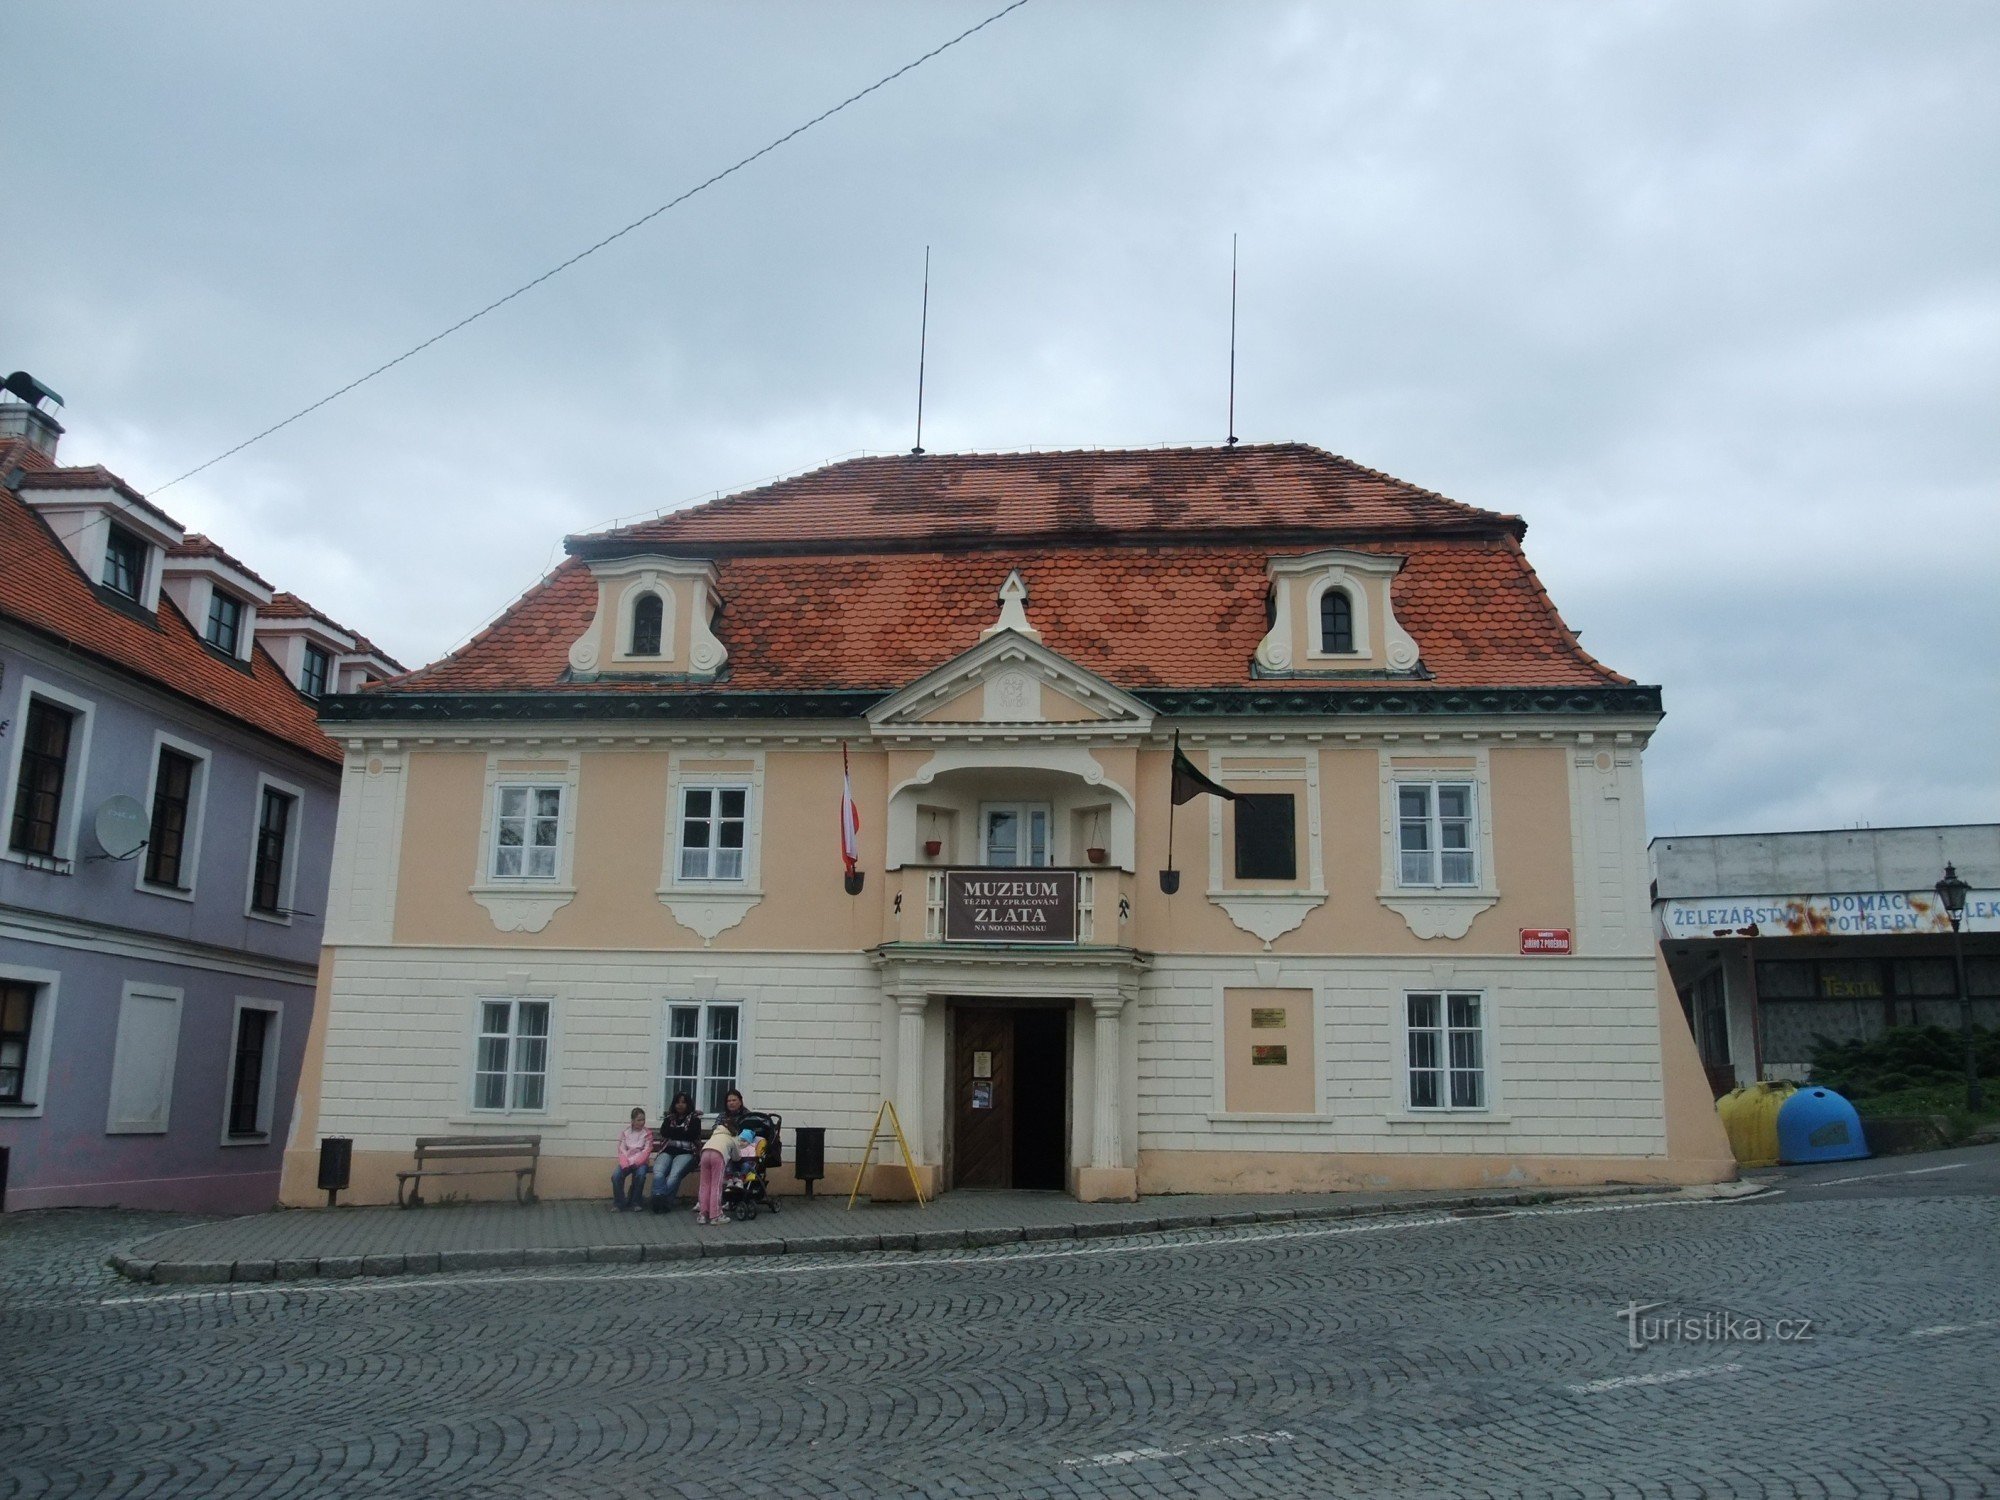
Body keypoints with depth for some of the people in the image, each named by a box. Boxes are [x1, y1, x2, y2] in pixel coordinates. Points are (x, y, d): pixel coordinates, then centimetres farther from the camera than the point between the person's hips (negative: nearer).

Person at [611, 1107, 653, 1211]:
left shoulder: (647, 1133, 4)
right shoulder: (625, 1132, 8)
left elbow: (646, 1151, -5)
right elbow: (622, 1150, 0)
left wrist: (635, 1162, -19)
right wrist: (625, 1163, -17)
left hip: (640, 1161, -1)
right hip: (626, 1161, 1)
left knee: (640, 1174, -33)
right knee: (615, 1175, -27)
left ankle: (635, 1202, -14)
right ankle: (618, 1203, -10)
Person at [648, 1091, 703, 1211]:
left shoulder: (694, 1118, 13)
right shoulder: (669, 1117, 22)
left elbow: (692, 1135, -2)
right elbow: (663, 1132, 5)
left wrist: (674, 1131, 7)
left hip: (685, 1152, -3)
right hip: (667, 1151, 3)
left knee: (674, 1174, -33)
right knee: (658, 1172, -30)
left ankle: (659, 1201, -33)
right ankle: (661, 1201, -37)